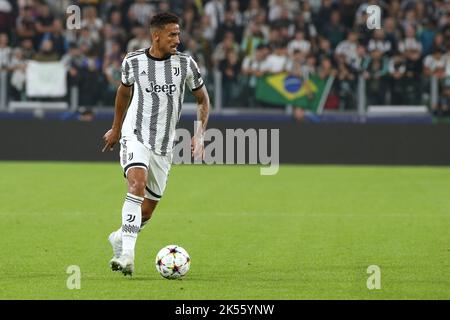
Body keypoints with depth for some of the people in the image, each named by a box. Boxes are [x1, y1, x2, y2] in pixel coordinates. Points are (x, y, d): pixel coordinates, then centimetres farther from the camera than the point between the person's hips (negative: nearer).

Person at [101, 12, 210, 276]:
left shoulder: (186, 64, -5)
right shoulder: (133, 62, -5)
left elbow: (203, 100, 7)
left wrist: (199, 136, -5)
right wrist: (116, 128, 26)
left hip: (164, 145, 3)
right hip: (135, 136, -3)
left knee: (148, 208, 9)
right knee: (137, 184, -29)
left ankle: (119, 238, 40)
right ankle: (127, 254, -33)